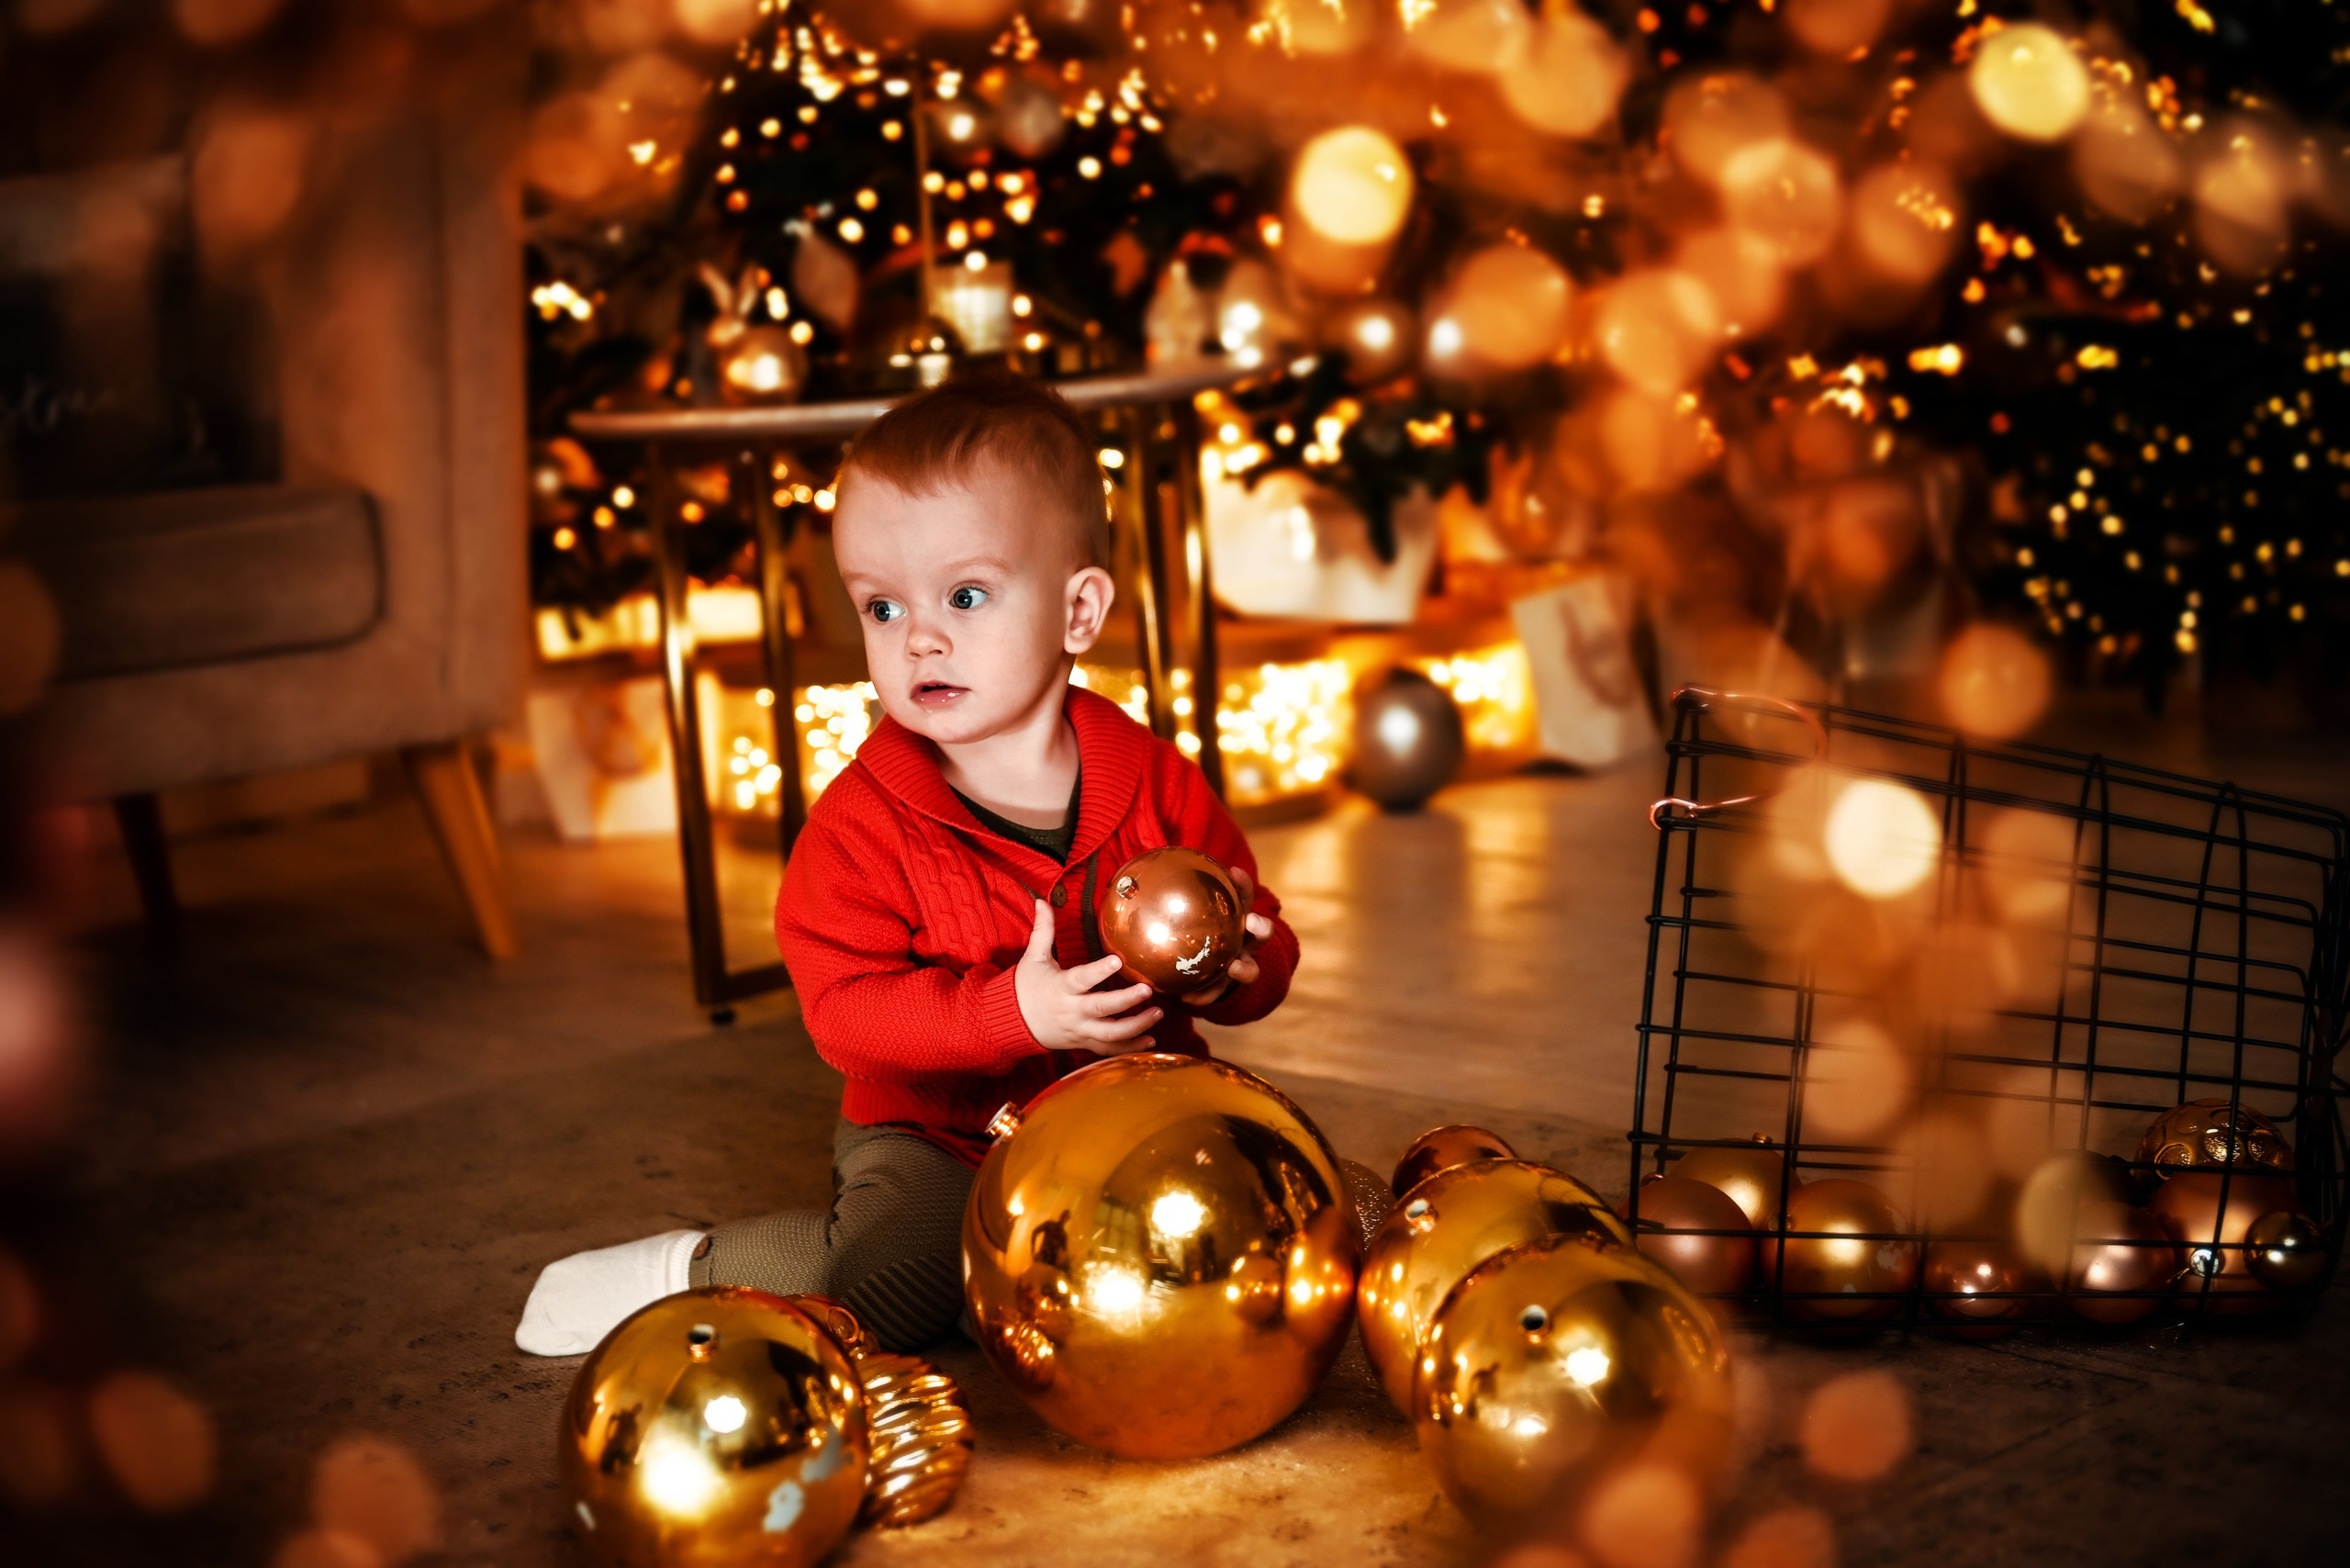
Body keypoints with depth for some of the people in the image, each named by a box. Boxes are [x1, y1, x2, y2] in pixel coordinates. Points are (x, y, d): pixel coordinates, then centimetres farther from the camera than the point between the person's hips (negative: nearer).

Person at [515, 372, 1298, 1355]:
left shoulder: (1158, 784, -2)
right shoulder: (864, 823, -10)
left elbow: (1266, 954, 5)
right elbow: (845, 1008, -19)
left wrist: (1230, 961, -20)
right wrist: (1015, 1010, -32)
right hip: (940, 1140, -3)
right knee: (880, 1289, -26)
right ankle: (689, 1269, 1)